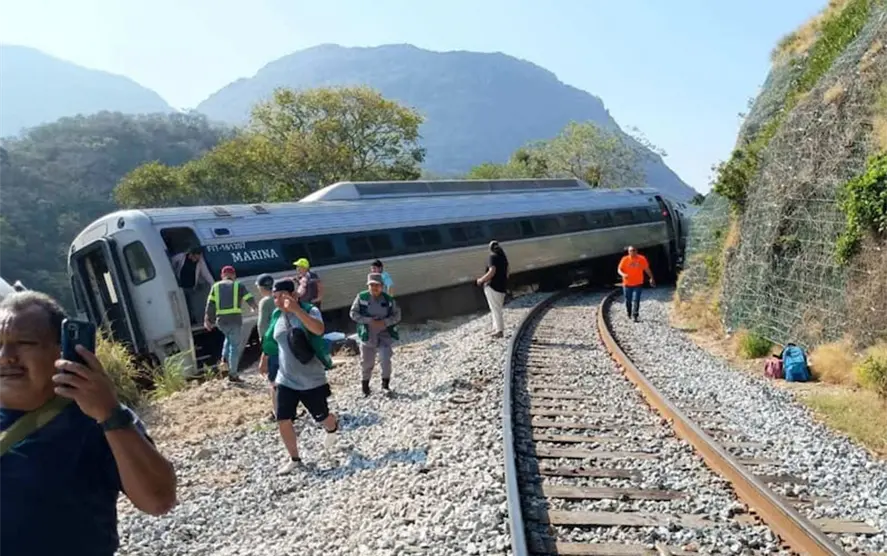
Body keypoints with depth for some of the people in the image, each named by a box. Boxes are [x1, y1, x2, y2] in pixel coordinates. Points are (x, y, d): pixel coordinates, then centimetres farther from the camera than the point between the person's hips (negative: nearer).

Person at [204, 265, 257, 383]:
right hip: (235, 319, -3)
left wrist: (207, 319, 6)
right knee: (235, 346, 2)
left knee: (229, 338, 32)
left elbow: (210, 304, 5)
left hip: (221, 320, 4)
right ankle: (233, 374, 2)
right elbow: (250, 299, 4)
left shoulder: (216, 286, 13)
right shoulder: (238, 285, 6)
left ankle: (224, 359, 14)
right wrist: (254, 307, 26)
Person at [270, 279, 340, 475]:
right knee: (283, 421, -1)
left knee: (322, 417, 13)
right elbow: (272, 343, 19)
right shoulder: (277, 318, 3)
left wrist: (297, 310, -43)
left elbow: (319, 330, -37)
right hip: (286, 380, 5)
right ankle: (295, 459, 19)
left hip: (311, 381, -4)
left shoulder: (309, 311, -15)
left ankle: (332, 429, 50)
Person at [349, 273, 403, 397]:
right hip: (367, 335, 0)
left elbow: (397, 315, -2)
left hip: (384, 335, 0)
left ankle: (386, 384, 10)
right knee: (367, 362, 12)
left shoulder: (388, 300, -7)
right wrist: (368, 320, -19)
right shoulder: (361, 297, -10)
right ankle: (365, 384, 36)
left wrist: (385, 322, -19)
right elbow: (353, 313, -8)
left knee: (385, 360, -11)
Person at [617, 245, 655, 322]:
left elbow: (647, 269, 8)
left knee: (636, 300, -11)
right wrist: (623, 274, -25)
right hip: (627, 284, 1)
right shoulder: (625, 259, -6)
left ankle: (635, 316, -11)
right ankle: (629, 314, 33)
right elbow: (619, 269, -5)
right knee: (628, 300, 11)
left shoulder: (642, 259, -3)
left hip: (638, 284, -1)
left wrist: (651, 278, 8)